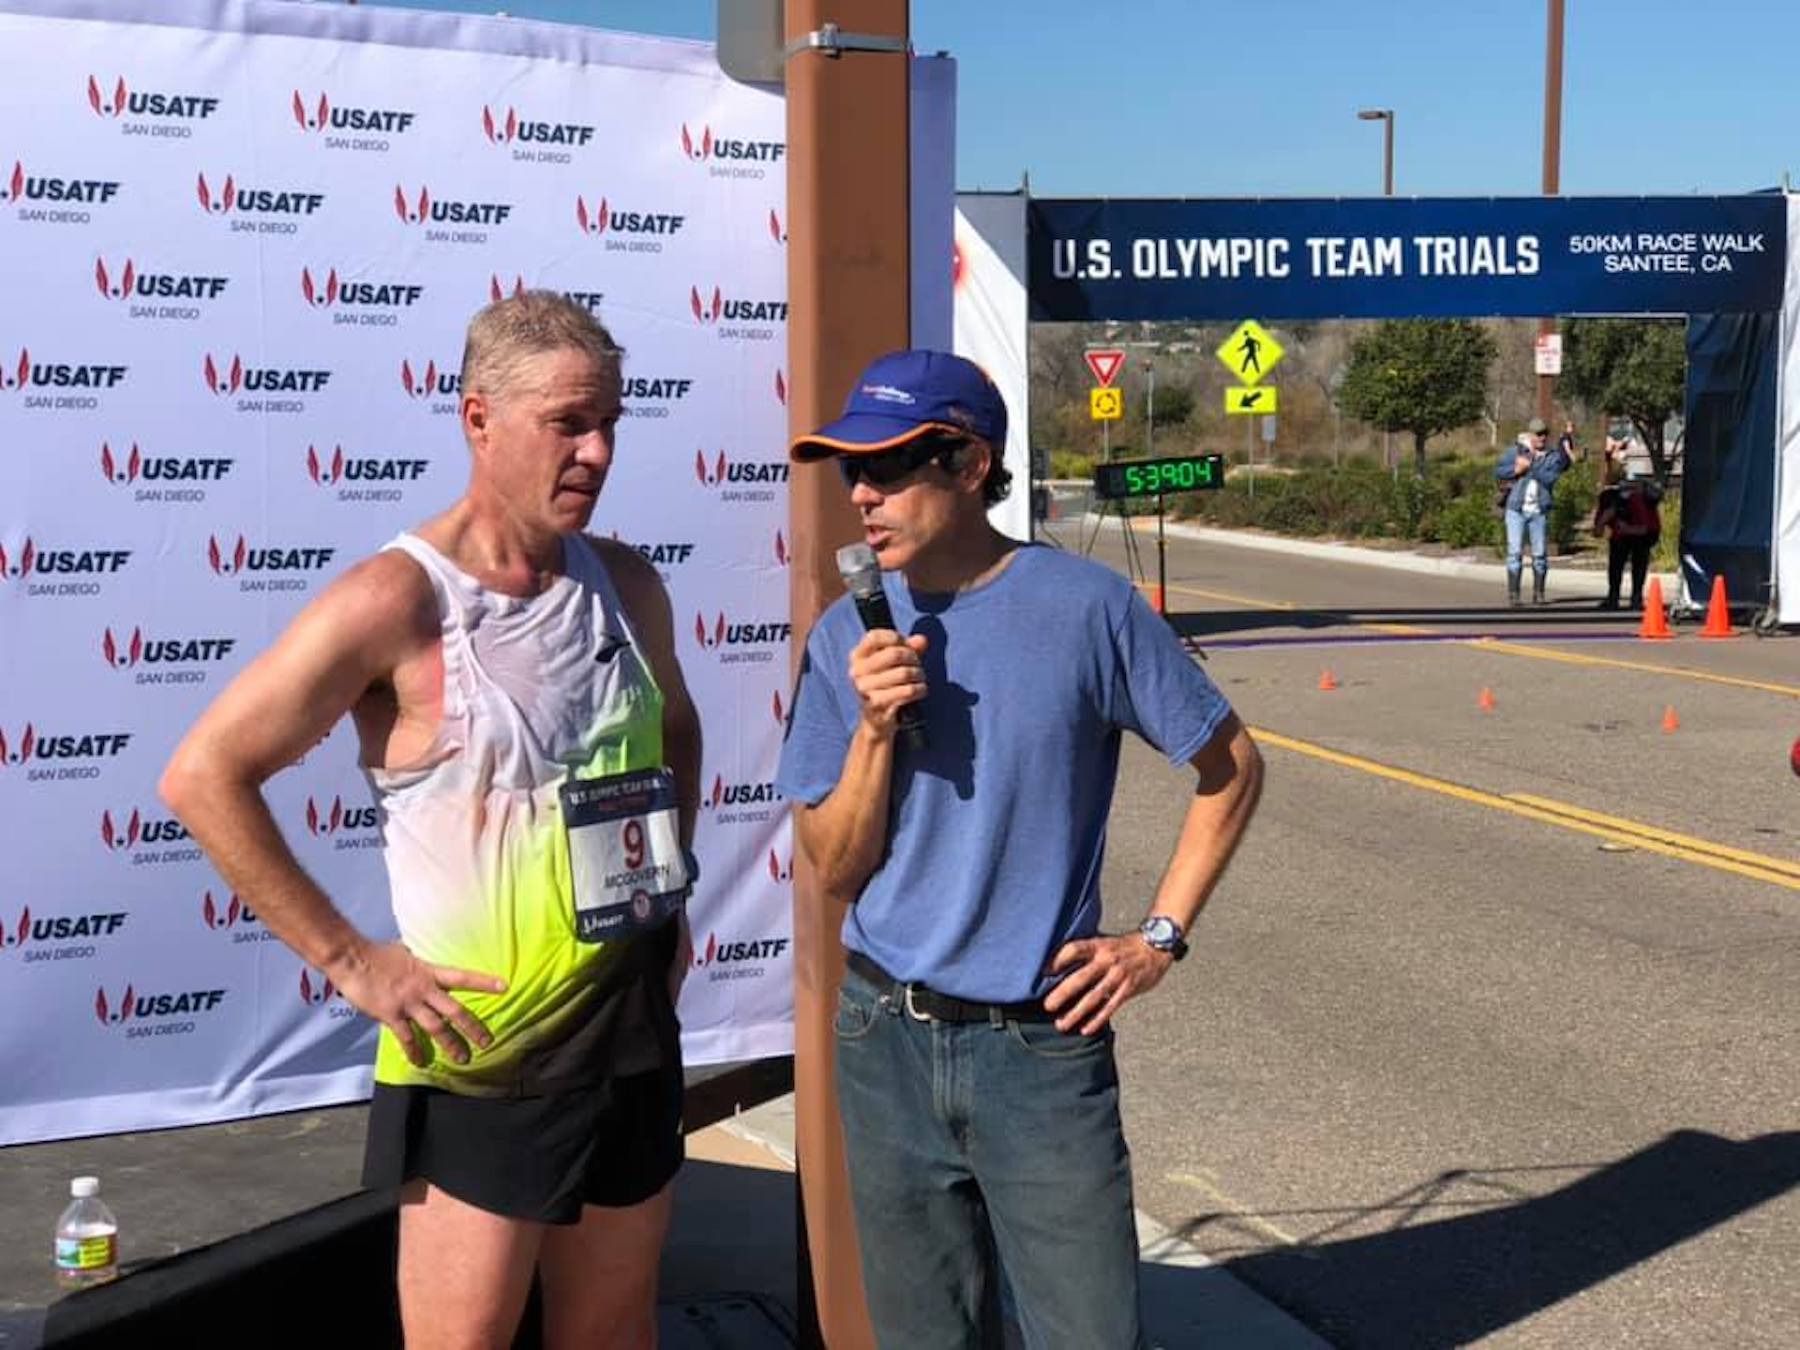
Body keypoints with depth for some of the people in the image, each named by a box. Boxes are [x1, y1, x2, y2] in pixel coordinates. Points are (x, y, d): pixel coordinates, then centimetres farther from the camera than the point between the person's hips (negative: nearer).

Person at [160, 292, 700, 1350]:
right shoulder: (398, 601, -15)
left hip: (639, 1032, 6)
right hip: (483, 1055, -6)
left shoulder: (628, 585, 4)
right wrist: (352, 961, -15)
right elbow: (205, 777, -15)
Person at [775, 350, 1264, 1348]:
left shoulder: (1084, 608, -9)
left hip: (1045, 1043, -3)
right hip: (885, 1041, 3)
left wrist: (1158, 939, -2)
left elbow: (1230, 769, 3)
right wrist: (874, 726, -14)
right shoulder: (849, 637, 0)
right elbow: (835, 872, 0)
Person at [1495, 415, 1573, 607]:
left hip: (1539, 511, 1)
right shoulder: (1514, 451, 9)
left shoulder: (1553, 456, 7)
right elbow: (1498, 472, 4)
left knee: (1540, 554, 2)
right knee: (1515, 552, -5)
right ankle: (1513, 594, -3)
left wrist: (1530, 466, -11)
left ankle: (1538, 593, 12)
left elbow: (1550, 478, -9)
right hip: (1516, 509, -1)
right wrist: (1516, 469, -11)